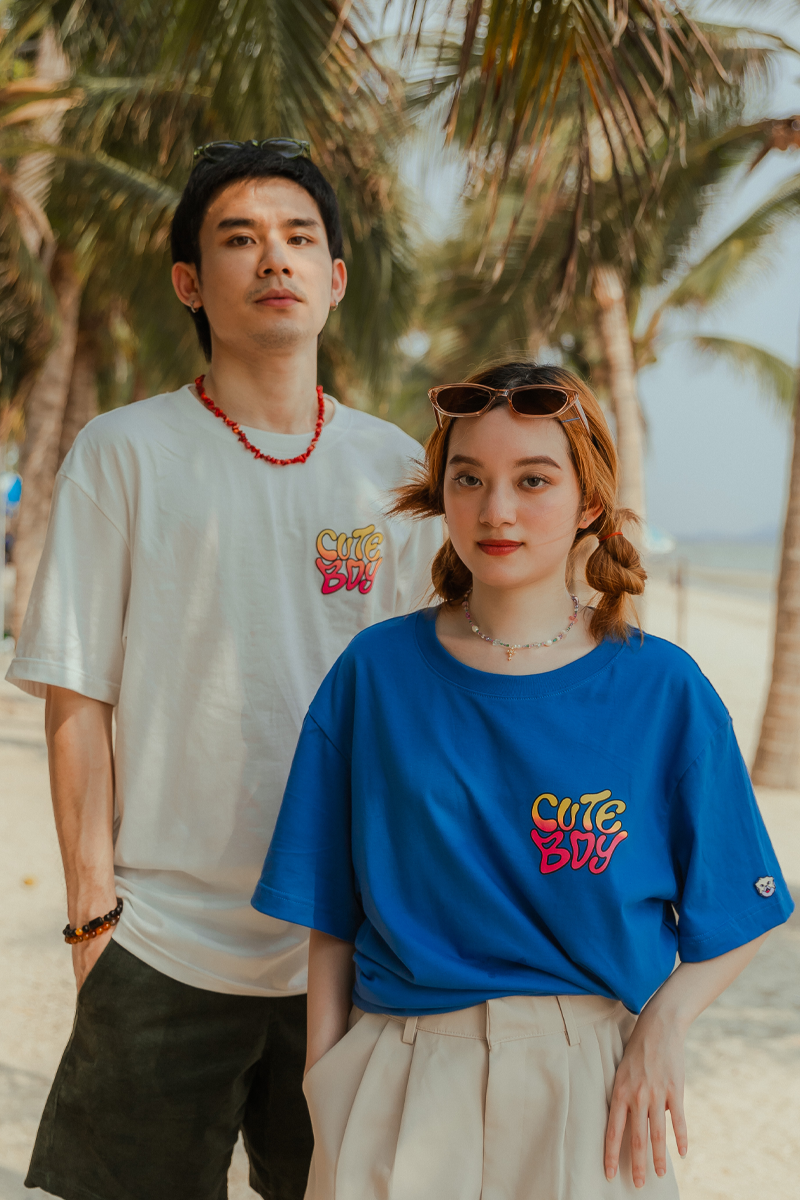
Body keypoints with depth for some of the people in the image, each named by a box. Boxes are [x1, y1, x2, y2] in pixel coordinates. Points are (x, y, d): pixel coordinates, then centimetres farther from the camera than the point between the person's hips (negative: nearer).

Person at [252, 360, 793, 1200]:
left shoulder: (663, 691, -3)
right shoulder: (377, 673, -1)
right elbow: (330, 918, 4)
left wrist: (661, 1029, -13)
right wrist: (325, 1080, -2)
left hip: (589, 1091, 0)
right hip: (402, 1089, 1)